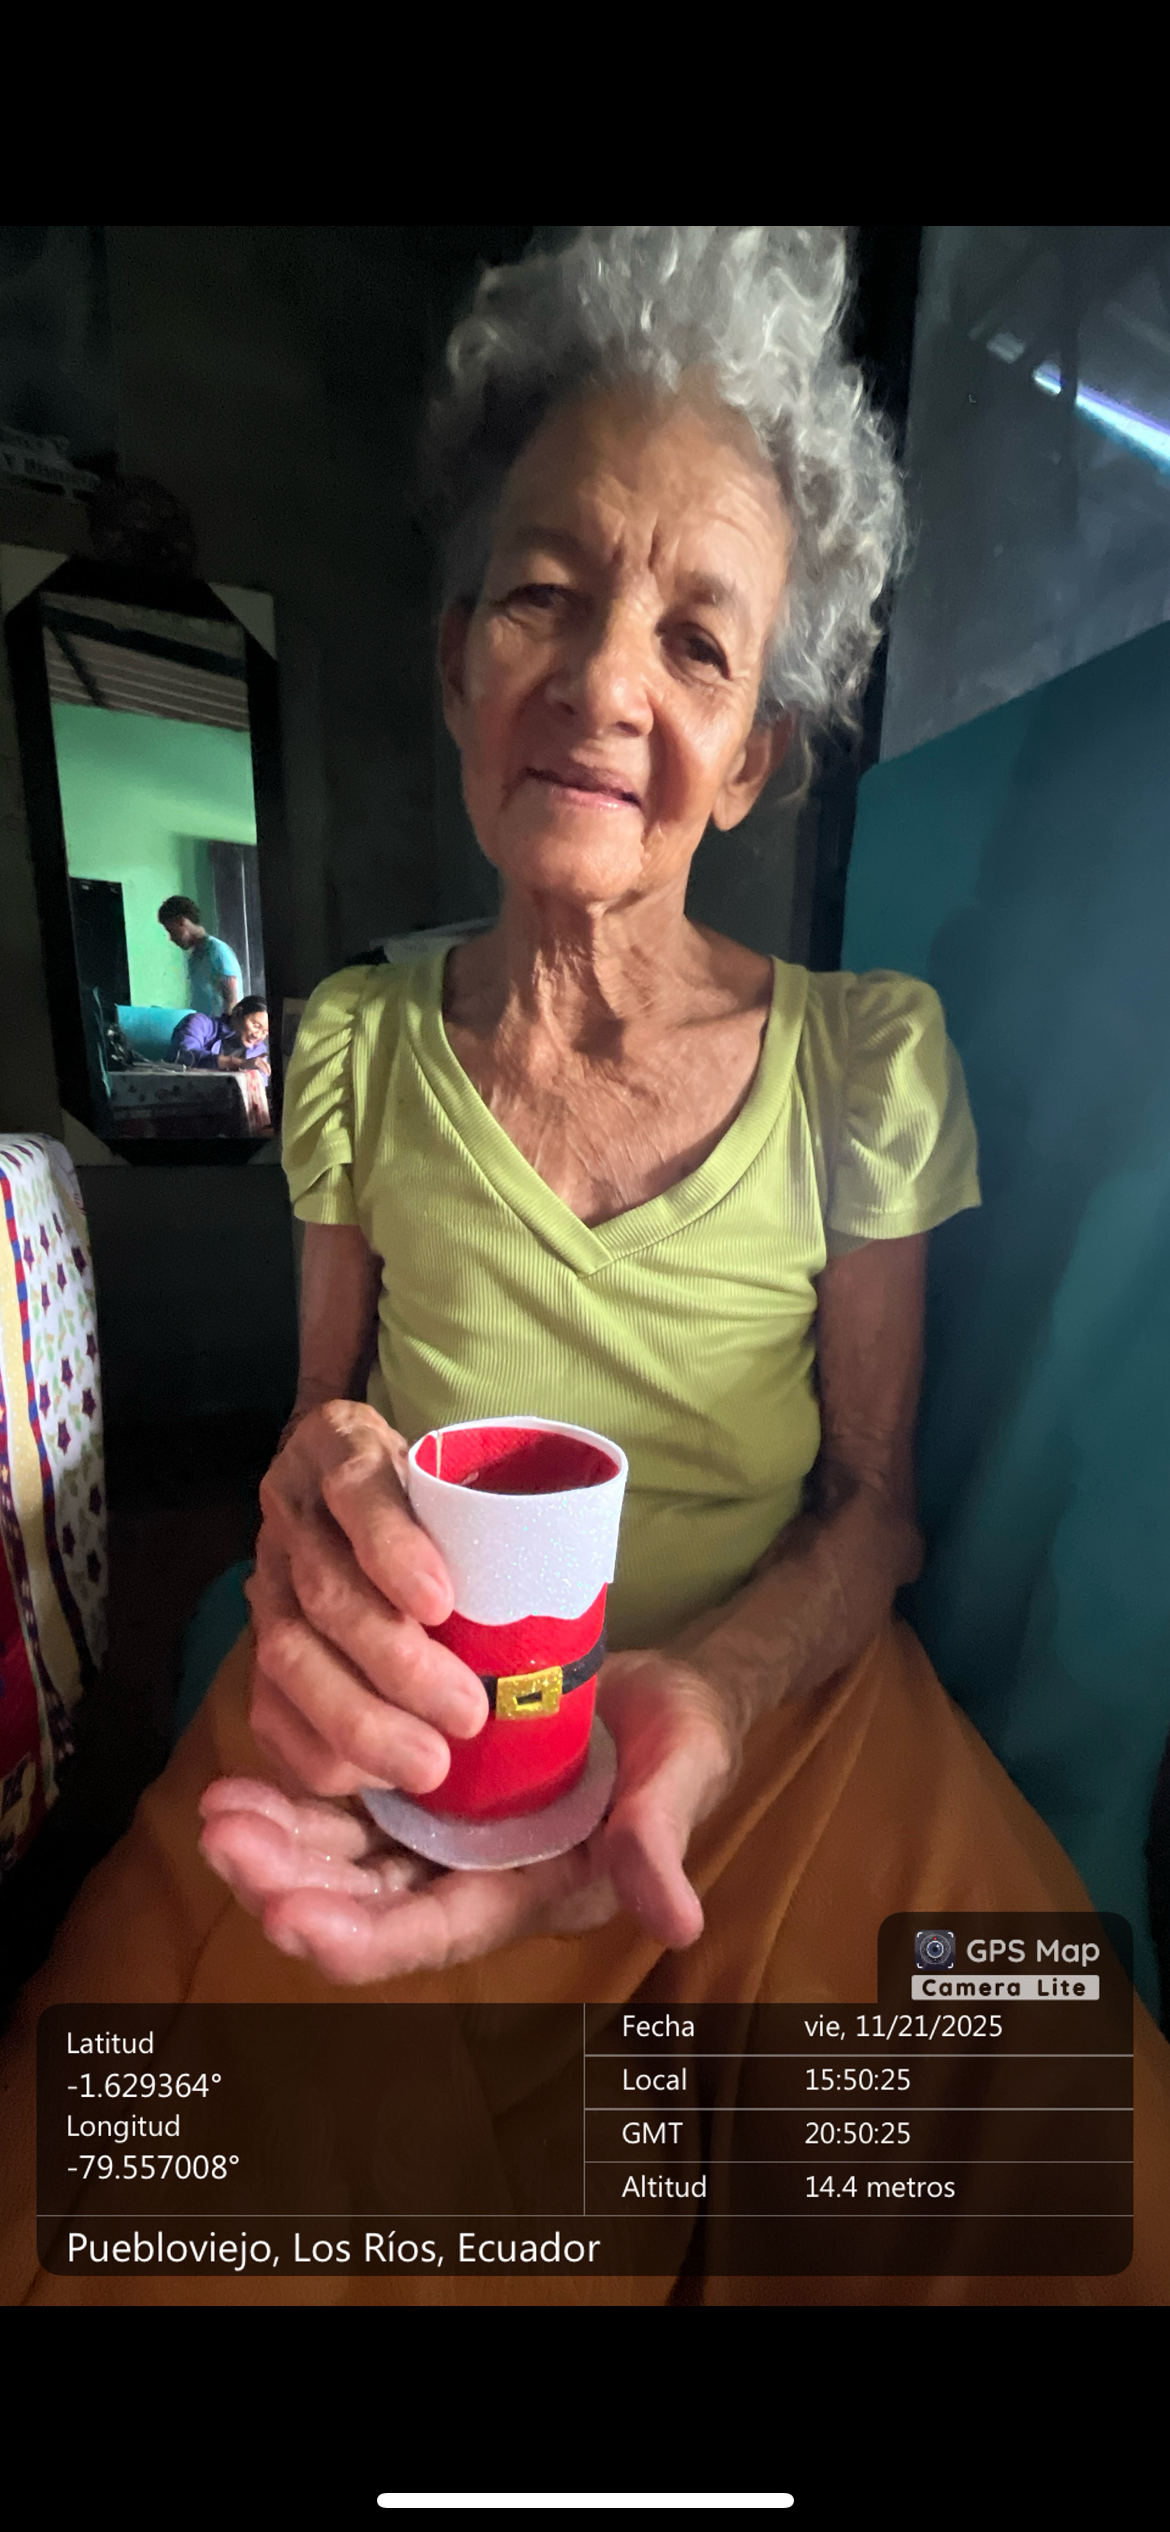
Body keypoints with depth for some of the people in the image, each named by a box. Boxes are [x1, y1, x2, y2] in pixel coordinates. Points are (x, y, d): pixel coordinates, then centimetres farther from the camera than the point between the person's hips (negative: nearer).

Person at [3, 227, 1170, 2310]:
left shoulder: (868, 1058, -6)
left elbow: (874, 1500, -2)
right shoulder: (356, 1043, -2)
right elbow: (324, 1412, 5)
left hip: (772, 1689, 1)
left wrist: (697, 1701, -22)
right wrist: (318, 1510, -19)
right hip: (406, 1718, 1)